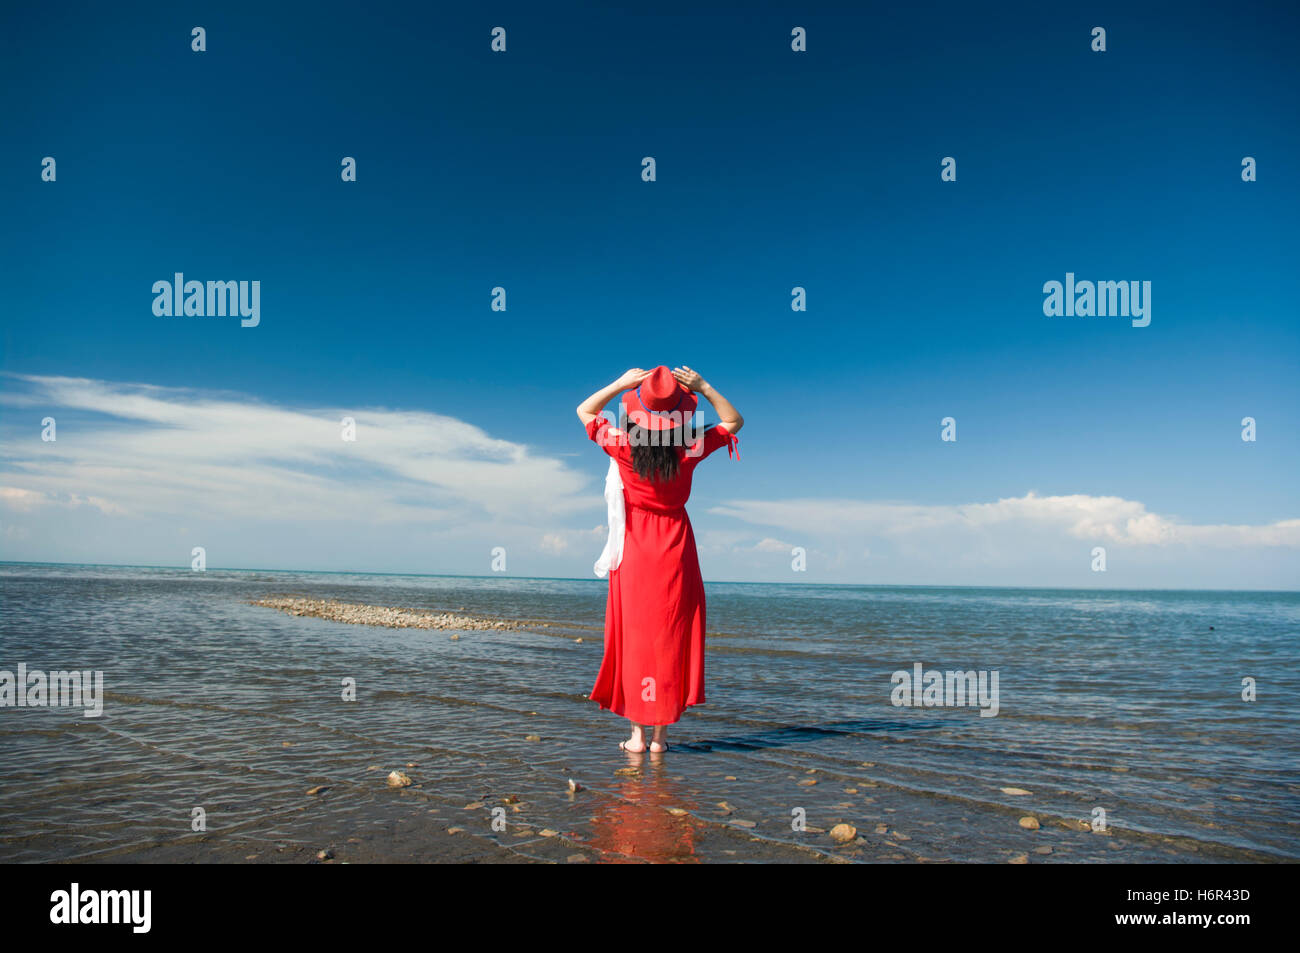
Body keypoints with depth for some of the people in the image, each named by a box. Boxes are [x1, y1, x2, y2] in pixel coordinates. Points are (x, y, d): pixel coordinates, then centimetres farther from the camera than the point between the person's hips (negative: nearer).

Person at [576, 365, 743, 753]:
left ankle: (637, 733, 11)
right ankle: (660, 734, 11)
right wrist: (704, 388, -2)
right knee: (670, 638, 6)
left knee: (635, 636, 7)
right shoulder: (689, 451, -10)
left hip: (634, 548, 0)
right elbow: (734, 422, 6)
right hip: (675, 550, 0)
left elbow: (584, 410, 7)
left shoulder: (624, 448, -10)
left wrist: (621, 383, -2)